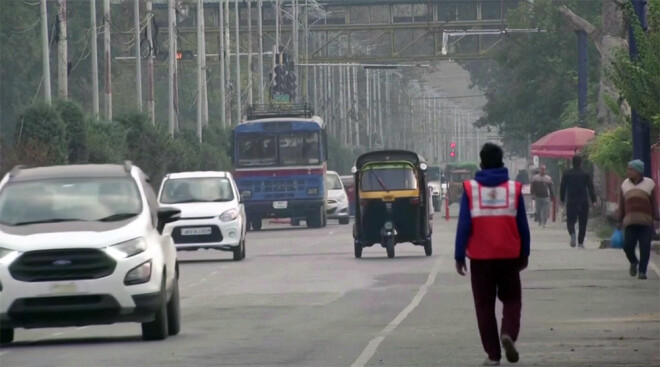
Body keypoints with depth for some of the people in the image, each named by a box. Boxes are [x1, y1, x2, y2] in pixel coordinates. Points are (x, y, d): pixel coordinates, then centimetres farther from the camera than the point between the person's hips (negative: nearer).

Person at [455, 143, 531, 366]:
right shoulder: (514, 189, -1)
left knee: (484, 304, 8)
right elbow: (522, 225, 3)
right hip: (509, 256, 1)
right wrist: (524, 254, 13)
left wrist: (459, 256, 0)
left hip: (480, 257, -1)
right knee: (511, 299, 15)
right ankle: (509, 334, -13)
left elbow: (464, 225, -6)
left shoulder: (470, 189, -4)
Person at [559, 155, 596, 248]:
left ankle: (572, 233, -26)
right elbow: (591, 187, -3)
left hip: (571, 202, 0)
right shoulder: (586, 174, 1)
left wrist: (562, 199, 17)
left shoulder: (567, 174, 4)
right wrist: (593, 201, -3)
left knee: (570, 221, 5)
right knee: (582, 223, 8)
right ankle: (580, 242, 8)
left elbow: (562, 187, 7)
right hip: (583, 202, 0)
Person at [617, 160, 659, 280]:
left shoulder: (649, 184, 5)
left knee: (645, 247, -5)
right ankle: (633, 262, 24)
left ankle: (642, 271, 4)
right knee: (628, 246, -5)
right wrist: (620, 220, 13)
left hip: (646, 222, -2)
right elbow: (621, 204, 15)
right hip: (630, 221, 2)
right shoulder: (625, 184, 13)